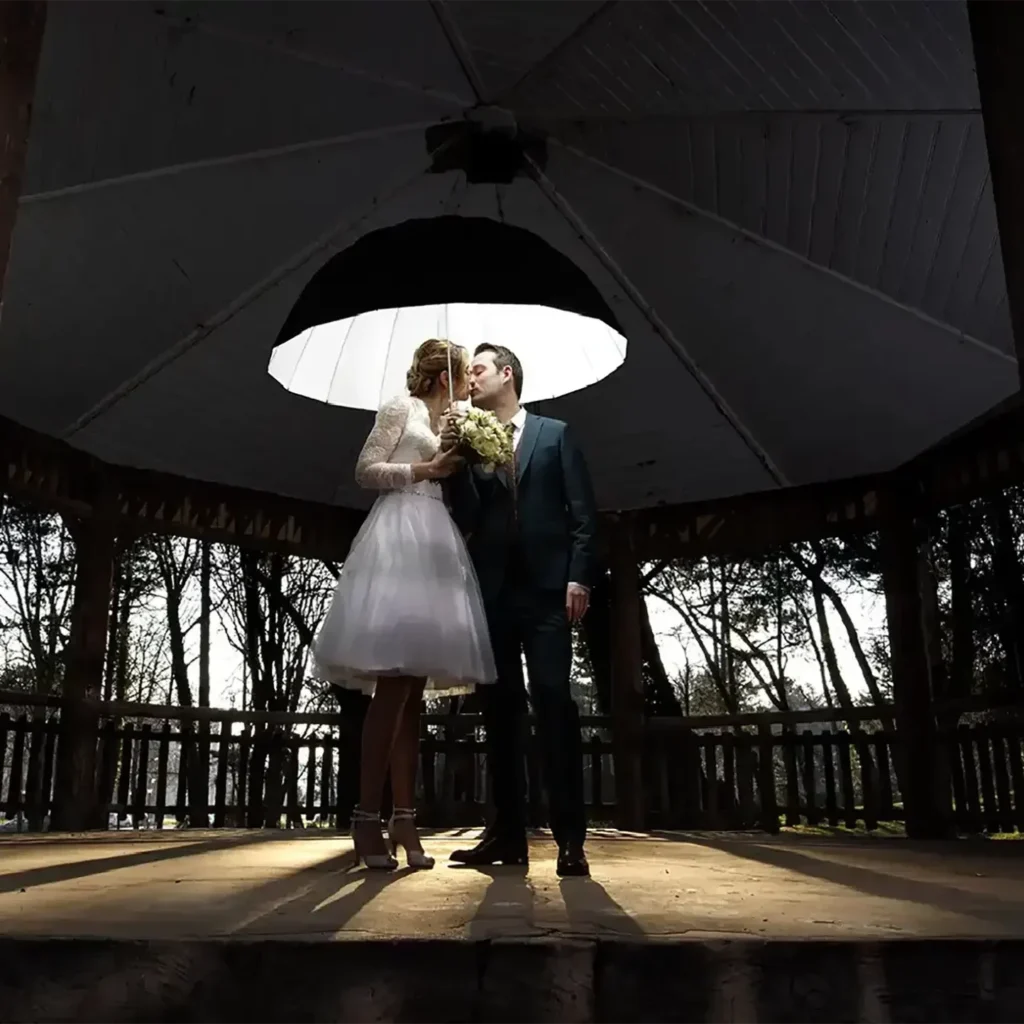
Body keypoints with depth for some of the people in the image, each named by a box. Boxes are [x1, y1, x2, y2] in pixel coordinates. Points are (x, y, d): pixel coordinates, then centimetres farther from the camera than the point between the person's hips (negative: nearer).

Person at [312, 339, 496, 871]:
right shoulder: (401, 409, 5)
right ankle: (367, 817, -10)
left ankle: (403, 820, 3)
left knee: (412, 692, 2)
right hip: (398, 538, -8)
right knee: (392, 688, -14)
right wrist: (423, 469, -8)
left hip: (434, 545, 8)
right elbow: (365, 471, -2)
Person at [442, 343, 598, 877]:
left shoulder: (554, 433, 10)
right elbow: (464, 520, 5)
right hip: (492, 592, 3)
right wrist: (453, 459, -6)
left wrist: (578, 577, -7)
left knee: (553, 702, -10)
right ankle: (507, 833, 10)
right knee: (499, 708, 4)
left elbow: (583, 512, 4)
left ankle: (570, 838, -7)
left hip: (545, 588, -3)